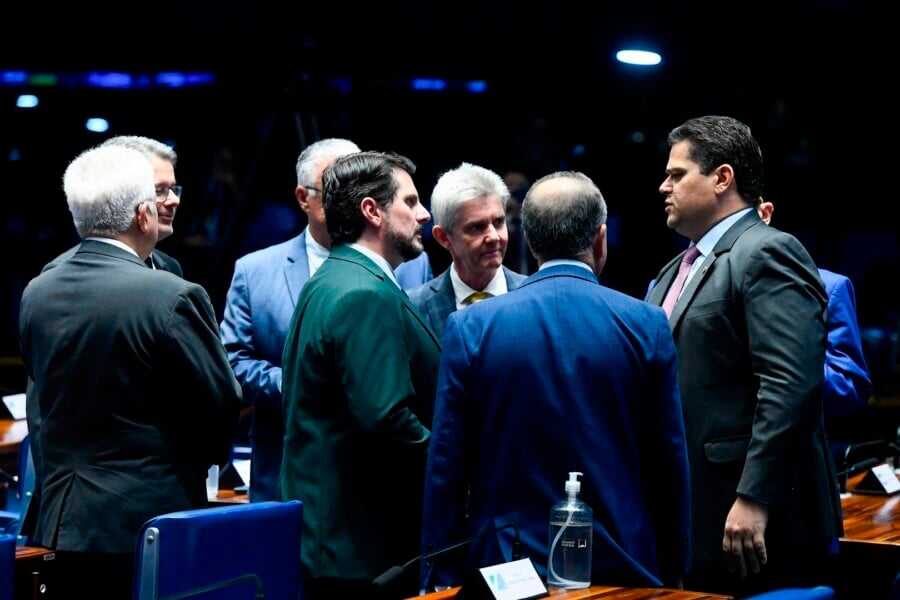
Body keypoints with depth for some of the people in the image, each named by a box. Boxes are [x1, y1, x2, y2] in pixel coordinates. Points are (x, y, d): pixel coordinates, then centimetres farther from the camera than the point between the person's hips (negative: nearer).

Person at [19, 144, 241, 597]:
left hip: (61, 525, 6)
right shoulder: (172, 297, -17)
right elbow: (221, 403, -8)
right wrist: (201, 458, 13)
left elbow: (43, 403, 11)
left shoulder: (36, 294, 3)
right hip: (149, 524, -6)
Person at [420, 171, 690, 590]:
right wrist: (671, 572, 11)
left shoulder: (470, 328, -4)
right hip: (622, 571, 0)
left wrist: (440, 579, 5)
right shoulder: (646, 325, -3)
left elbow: (446, 471, -2)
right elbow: (670, 466, 1)